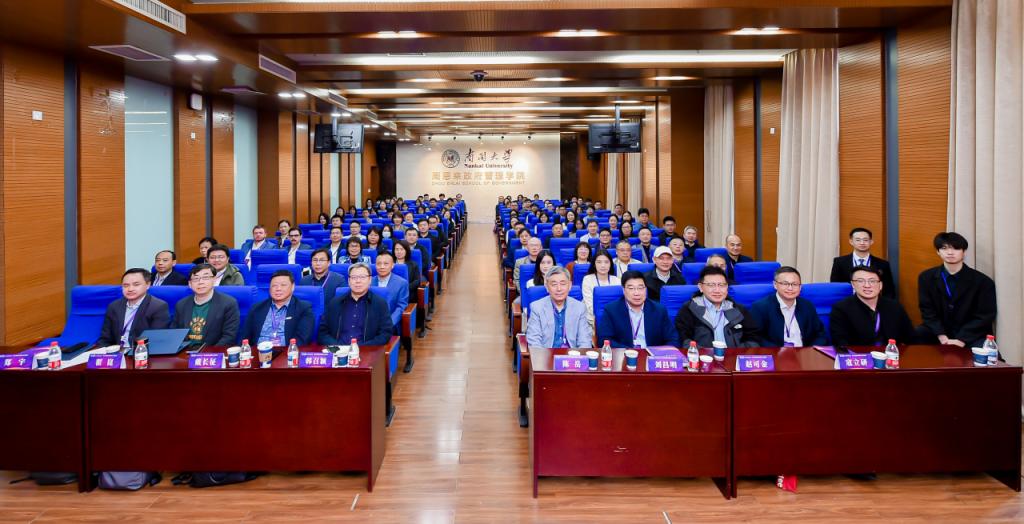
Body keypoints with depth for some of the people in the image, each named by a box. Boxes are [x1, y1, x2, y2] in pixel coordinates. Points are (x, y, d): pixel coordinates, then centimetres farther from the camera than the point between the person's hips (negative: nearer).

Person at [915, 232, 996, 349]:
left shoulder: (983, 281, -8)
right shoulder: (926, 277, 0)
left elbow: (985, 316, -9)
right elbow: (928, 311, 0)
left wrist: (961, 339, -21)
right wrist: (941, 336, -16)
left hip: (972, 335, -3)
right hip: (938, 332, 3)